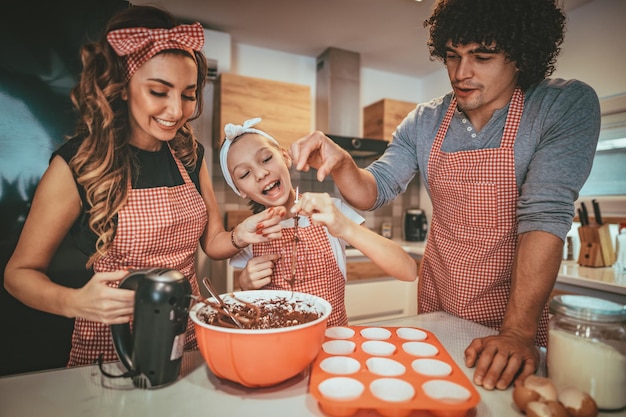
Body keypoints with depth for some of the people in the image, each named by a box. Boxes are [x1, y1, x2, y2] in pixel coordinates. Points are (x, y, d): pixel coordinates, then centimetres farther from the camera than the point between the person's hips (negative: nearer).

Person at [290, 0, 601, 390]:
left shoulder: (567, 105, -14)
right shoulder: (424, 122, -5)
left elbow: (545, 214, -24)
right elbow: (374, 190, -6)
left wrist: (518, 332, -28)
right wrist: (341, 163, -27)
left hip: (512, 314, -3)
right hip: (436, 304, 4)